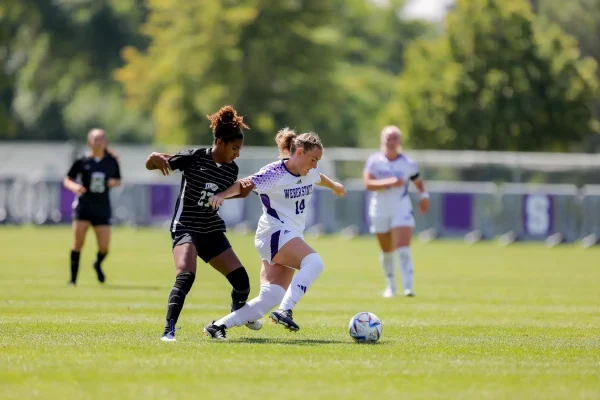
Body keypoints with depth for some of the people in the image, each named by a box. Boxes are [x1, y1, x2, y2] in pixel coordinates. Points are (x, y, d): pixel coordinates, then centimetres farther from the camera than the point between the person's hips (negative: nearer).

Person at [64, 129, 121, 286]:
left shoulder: (111, 161, 3)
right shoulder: (82, 161, -3)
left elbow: (118, 180, 15)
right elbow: (67, 180, 2)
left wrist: (114, 182, -9)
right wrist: (74, 186, -20)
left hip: (102, 209, 2)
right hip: (83, 206, -2)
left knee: (104, 247, -4)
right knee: (78, 243, -10)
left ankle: (98, 264, 31)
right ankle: (73, 278, 2)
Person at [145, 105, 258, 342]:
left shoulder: (231, 170, 3)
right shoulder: (194, 158, -14)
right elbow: (149, 165, -10)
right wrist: (156, 159, -33)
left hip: (212, 231, 6)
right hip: (186, 227, -6)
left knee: (241, 280, 7)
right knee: (185, 276, -30)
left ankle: (239, 311, 40)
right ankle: (169, 330, -29)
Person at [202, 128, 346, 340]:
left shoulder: (310, 173, 11)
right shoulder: (274, 173, -13)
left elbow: (319, 178, 35)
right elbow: (244, 185, -18)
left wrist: (334, 185, 55)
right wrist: (221, 195, -36)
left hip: (292, 238, 8)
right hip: (274, 233, -8)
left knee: (269, 298, -4)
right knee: (314, 262, -33)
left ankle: (218, 326, -1)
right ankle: (285, 311, -37)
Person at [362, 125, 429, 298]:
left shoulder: (408, 164, 0)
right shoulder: (374, 161, -4)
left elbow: (418, 182, 17)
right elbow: (368, 183, -17)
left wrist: (424, 196, -2)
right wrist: (389, 182, -29)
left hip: (402, 210, -1)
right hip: (380, 211, 1)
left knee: (403, 249, -16)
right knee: (387, 251, 12)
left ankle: (408, 287, -20)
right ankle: (391, 286, 30)